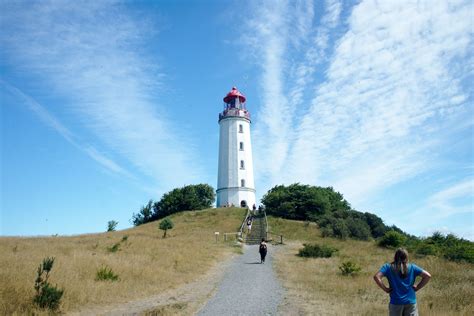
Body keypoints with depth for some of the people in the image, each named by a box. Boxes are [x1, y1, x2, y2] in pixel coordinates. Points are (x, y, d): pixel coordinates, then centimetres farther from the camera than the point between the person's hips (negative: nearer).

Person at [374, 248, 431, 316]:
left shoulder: (388, 267, -1)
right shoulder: (412, 267, 4)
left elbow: (376, 277, -15)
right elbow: (427, 276, 0)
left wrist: (385, 289, -5)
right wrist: (417, 287, 4)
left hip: (396, 302, -1)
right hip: (411, 302, 1)